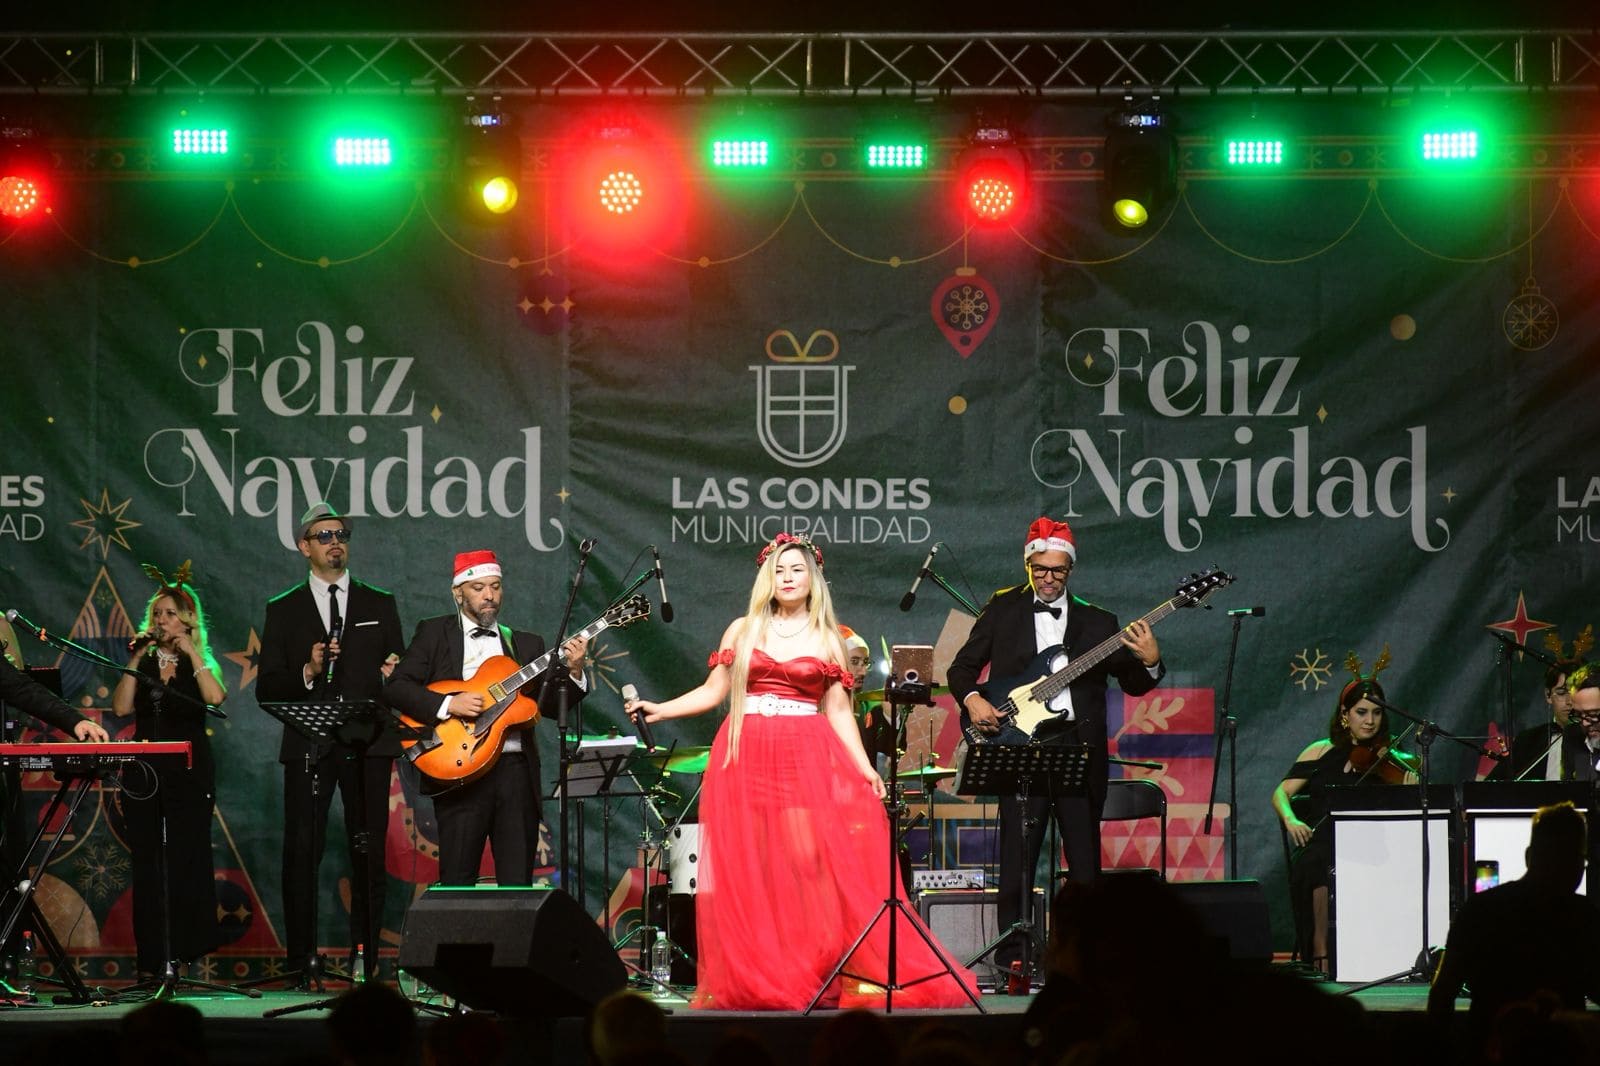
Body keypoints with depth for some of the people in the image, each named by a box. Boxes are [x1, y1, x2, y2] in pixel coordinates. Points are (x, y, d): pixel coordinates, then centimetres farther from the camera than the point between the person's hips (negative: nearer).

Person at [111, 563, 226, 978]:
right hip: (144, 772, 3)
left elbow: (215, 697, -15)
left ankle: (188, 951, -5)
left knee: (187, 857, -8)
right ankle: (151, 959, 3)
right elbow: (121, 708, -1)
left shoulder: (202, 664, 6)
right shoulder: (142, 663, 12)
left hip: (189, 772, -3)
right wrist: (135, 661, -4)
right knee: (146, 861, 1)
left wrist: (191, 653, -13)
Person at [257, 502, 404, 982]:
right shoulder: (284, 610, 11)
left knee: (369, 852, -1)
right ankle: (302, 960, -4)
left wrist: (392, 675, -8)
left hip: (367, 744, 1)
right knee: (302, 852, -6)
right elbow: (267, 688, 5)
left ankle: (365, 957, 2)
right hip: (308, 745, -1)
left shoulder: (379, 604, 15)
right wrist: (307, 673, -12)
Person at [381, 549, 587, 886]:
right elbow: (395, 689, -1)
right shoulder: (433, 634, 9)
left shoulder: (526, 644, 18)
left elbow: (550, 704, 10)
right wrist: (448, 704, -14)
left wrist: (573, 672, -8)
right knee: (457, 884, -3)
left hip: (517, 770, 3)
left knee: (518, 882, 1)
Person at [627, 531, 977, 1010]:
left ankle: (823, 973, -8)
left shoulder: (826, 639, 10)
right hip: (749, 756, 1)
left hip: (808, 759, -1)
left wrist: (864, 766, -1)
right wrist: (659, 710, 0)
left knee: (814, 864, -10)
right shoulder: (742, 631, 11)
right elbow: (713, 692, 12)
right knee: (752, 869, -4)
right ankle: (756, 980, -1)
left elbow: (838, 711, 8)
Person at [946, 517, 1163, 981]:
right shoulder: (1002, 611, 11)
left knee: (1085, 857, 2)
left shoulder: (1097, 622, 13)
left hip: (1080, 746, 1)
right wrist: (972, 699, -6)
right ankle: (1012, 953, 1)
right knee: (1017, 858, -4)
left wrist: (1150, 662, -9)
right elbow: (961, 668, 13)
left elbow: (1133, 684, 12)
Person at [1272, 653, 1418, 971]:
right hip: (1323, 846, 0)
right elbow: (1282, 793, 7)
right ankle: (1321, 958, -29)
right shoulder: (1322, 753, 13)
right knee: (1323, 870, -34)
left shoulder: (1390, 761, 12)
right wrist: (1290, 819, -15)